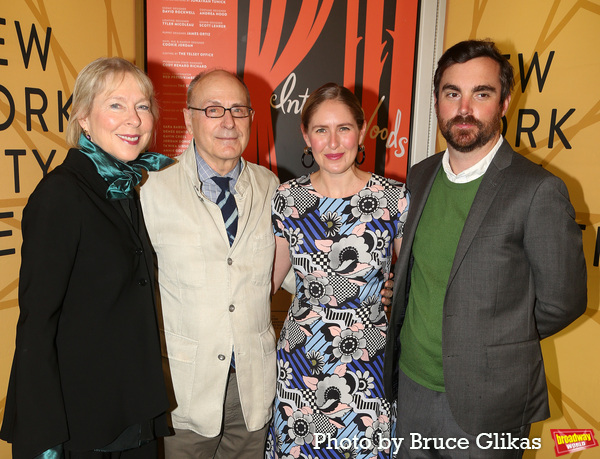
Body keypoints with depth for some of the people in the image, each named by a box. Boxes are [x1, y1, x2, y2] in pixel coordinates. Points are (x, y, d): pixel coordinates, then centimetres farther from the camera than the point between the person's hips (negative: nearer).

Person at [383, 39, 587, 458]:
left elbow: (561, 302, -10)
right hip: (410, 384, 5)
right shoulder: (420, 177, 2)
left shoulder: (538, 191, -16)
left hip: (484, 407, -5)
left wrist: (491, 348, -2)